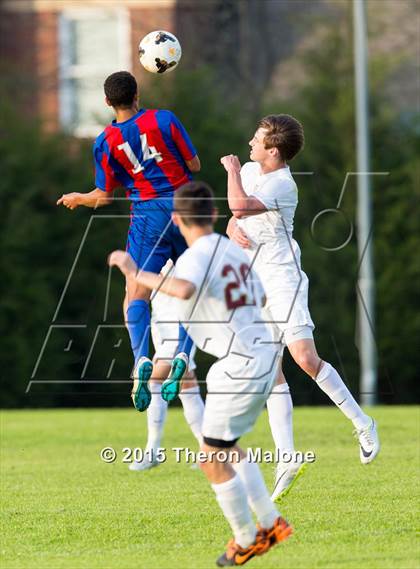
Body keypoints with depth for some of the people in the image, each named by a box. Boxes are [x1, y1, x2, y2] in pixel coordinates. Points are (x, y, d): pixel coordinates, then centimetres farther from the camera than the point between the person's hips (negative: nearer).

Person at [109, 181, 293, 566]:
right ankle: (270, 524, 22)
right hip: (263, 356, 9)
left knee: (213, 462, 2)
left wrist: (136, 275, -30)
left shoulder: (196, 258, -17)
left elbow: (184, 290, -41)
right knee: (227, 448, 23)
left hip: (240, 367, -9)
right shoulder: (234, 252, 9)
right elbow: (260, 298, 25)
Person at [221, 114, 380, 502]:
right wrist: (233, 228, -3)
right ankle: (287, 459, -1)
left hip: (281, 278, -7)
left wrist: (232, 169, -13)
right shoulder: (249, 170, 8)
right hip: (252, 283, 7)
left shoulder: (282, 185, -17)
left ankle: (361, 422, 3)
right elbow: (236, 214, 21)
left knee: (306, 359, -17)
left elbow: (240, 206, -30)